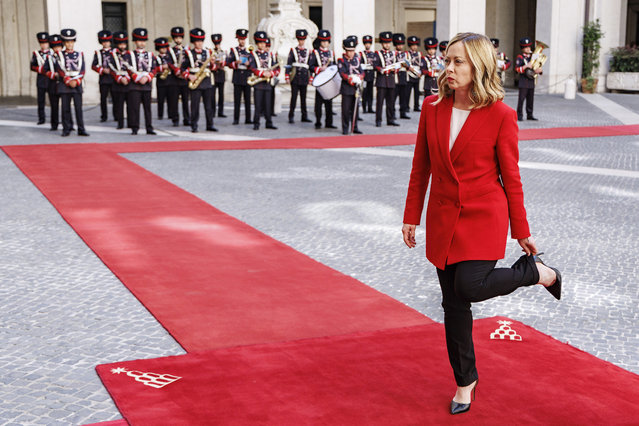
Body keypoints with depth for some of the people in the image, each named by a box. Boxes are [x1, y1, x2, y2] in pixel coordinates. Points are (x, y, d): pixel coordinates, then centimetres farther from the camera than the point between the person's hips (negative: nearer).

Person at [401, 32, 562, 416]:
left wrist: (522, 231, -1)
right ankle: (465, 382, 26)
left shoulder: (501, 114, -10)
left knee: (470, 287, -20)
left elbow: (510, 176, -5)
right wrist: (411, 217, 8)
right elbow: (421, 167, 8)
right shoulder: (433, 108, 1)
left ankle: (536, 271, 9)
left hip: (484, 216, -4)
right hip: (443, 219, 4)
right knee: (453, 303, 8)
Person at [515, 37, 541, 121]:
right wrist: (526, 66, -23)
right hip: (523, 82, -5)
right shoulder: (520, 58, -1)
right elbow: (517, 69, -11)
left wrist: (539, 70, -8)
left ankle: (529, 115, 14)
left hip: (532, 81, 5)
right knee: (521, 98, -7)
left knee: (531, 99, 7)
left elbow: (539, 67, 15)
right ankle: (519, 115, -3)